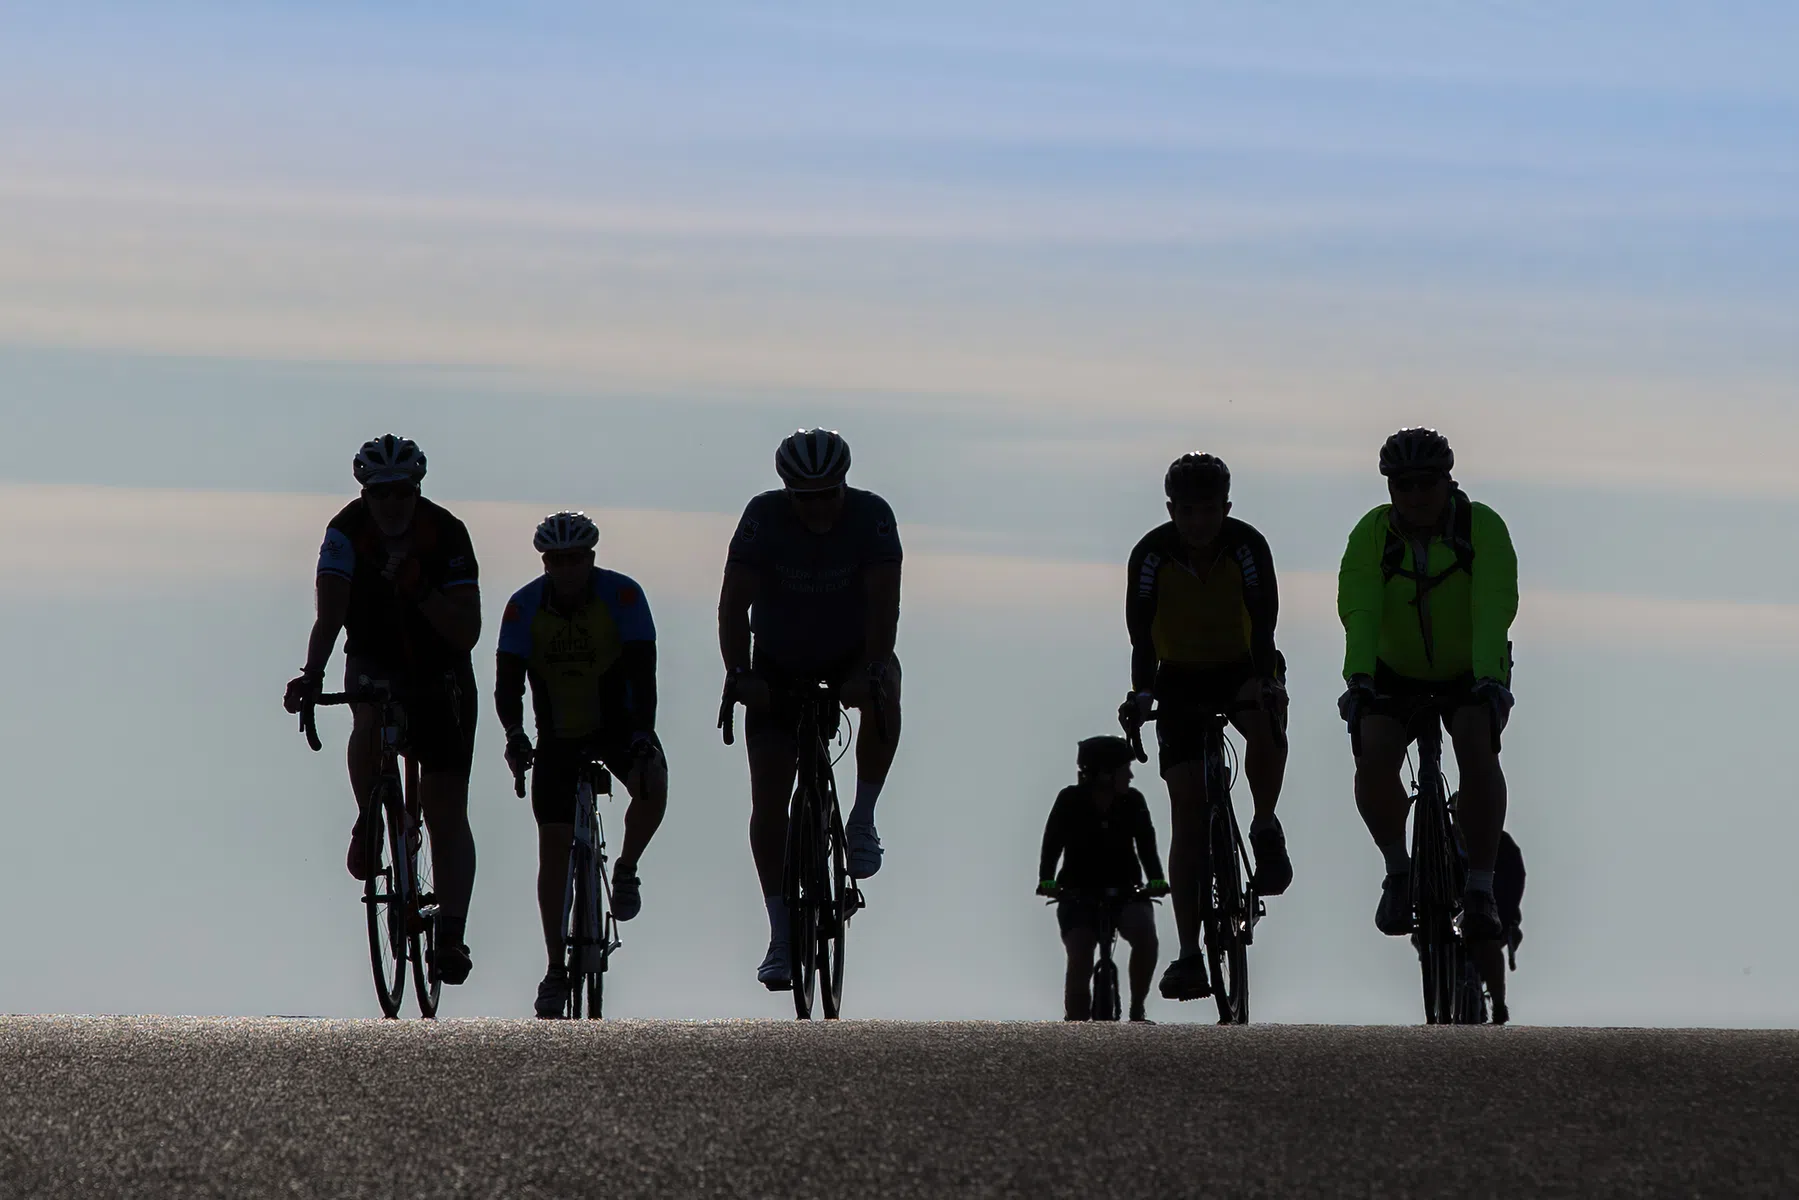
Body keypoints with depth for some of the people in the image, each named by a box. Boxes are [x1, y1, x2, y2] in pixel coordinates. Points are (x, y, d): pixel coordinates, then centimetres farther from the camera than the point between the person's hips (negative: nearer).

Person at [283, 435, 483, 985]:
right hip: (375, 663, 1)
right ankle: (369, 822, -9)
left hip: (440, 672, 0)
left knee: (446, 808, -6)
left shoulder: (447, 534, -22)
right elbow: (330, 614, -29)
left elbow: (467, 633, -25)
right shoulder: (348, 530, -19)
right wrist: (311, 674, -45)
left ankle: (451, 936, -6)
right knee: (370, 722, -35)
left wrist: (418, 589, -39)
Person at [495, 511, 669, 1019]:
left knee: (653, 786, -32)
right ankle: (556, 968, 6)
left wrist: (642, 735, -37)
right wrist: (514, 736, -36)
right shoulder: (524, 606, -13)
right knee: (553, 845, -4)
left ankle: (626, 871, -2)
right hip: (558, 734, 2)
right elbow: (507, 682, -17)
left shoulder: (622, 595, -17)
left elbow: (642, 672, -22)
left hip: (619, 724, -2)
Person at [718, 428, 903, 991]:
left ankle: (862, 822, -17)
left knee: (883, 691, -36)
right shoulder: (764, 517, -20)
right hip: (779, 667, 0)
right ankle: (780, 935, -5)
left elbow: (883, 602, -29)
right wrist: (739, 675, -38)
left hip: (853, 655, 0)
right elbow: (734, 603, -24)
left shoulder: (871, 516, -20)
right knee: (768, 797, -10)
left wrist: (868, 670, -44)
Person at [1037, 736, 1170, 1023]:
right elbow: (1052, 845, -15)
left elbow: (1146, 845, -12)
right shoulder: (1070, 801, -12)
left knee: (1144, 931, -29)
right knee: (1080, 960, -23)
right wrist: (1047, 880, -32)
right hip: (1079, 892, -1)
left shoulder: (1132, 802, -7)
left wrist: (1156, 880, -29)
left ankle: (1137, 1011, -14)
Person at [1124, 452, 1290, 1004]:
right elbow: (1141, 630, -23)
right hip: (1182, 677, 1)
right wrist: (1142, 691, -39)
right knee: (1187, 804, -9)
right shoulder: (1152, 554, -18)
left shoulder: (1247, 546, -19)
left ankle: (1266, 832, -5)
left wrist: (1260, 678, -44)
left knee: (1266, 726, -35)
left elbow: (1262, 618, -28)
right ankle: (1189, 953, -11)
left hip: (1243, 668, -1)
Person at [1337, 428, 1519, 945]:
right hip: (1395, 670, 1)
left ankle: (1480, 886, -18)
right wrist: (1358, 680, -46)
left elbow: (1493, 612, -32)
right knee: (1373, 757, -23)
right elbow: (1358, 612, -30)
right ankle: (1398, 871, 0)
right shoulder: (1372, 534, -18)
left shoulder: (1483, 528, -21)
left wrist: (1491, 681, -47)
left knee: (1478, 748, -28)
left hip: (1470, 669, -1)